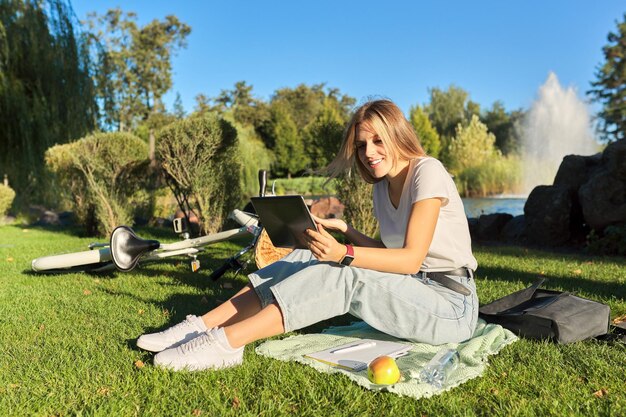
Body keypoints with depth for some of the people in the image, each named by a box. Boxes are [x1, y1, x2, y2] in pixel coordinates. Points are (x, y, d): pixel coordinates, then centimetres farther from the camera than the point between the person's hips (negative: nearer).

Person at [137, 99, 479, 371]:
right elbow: (386, 252, 10)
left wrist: (343, 253, -32)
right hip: (411, 293, 7)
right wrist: (344, 230, -4)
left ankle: (225, 343, -31)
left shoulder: (427, 172, -13)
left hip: (452, 303, -6)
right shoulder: (382, 187, 11)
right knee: (306, 259, -11)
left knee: (343, 275, -30)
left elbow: (411, 259, -21)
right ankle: (203, 326, -15)